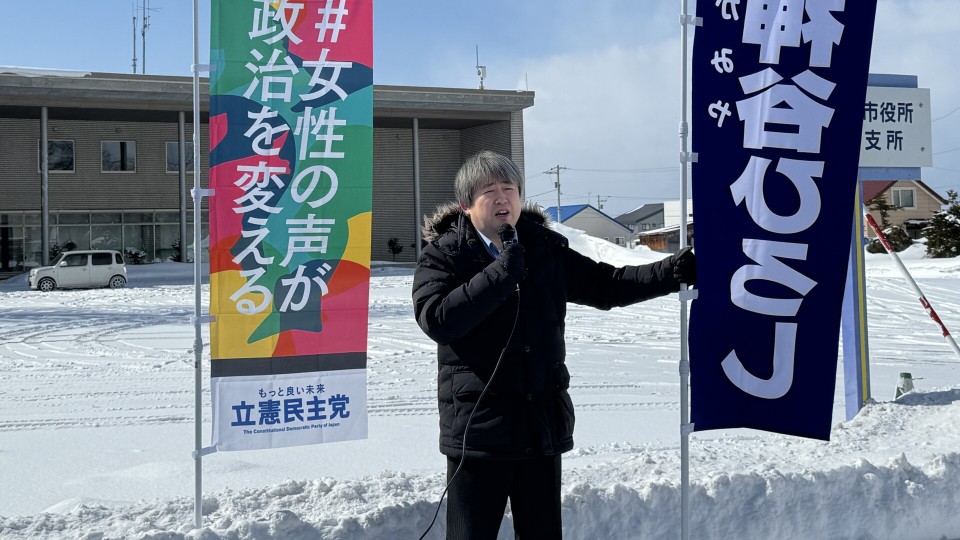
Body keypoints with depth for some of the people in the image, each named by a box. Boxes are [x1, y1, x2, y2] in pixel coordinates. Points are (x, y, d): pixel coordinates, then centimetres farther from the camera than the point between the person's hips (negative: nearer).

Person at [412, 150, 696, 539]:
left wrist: (677, 270, 6)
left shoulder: (547, 248, 9)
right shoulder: (443, 255, -5)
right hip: (479, 430, -4)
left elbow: (606, 287, 16)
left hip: (544, 425, 4)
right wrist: (503, 271, -20)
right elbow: (436, 320, -21)